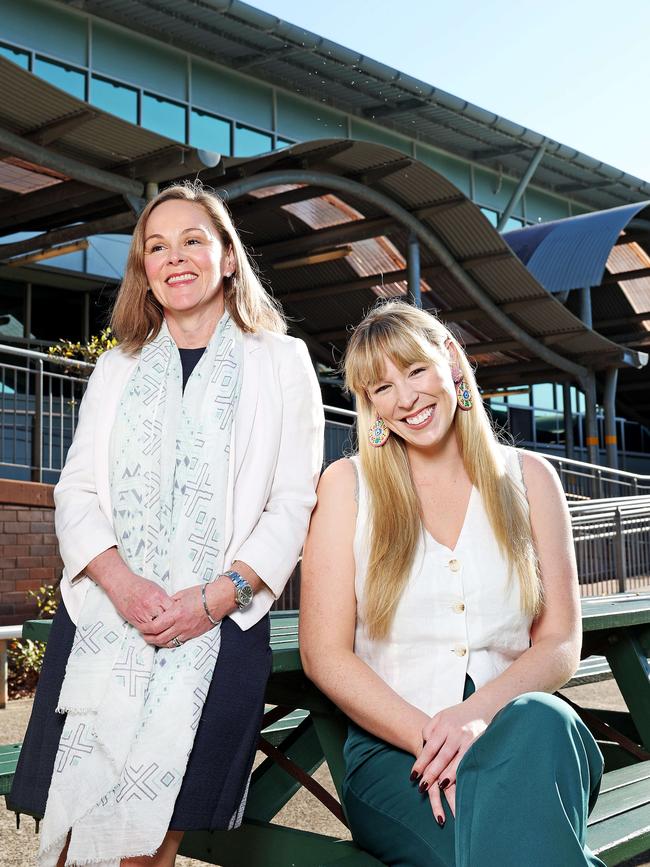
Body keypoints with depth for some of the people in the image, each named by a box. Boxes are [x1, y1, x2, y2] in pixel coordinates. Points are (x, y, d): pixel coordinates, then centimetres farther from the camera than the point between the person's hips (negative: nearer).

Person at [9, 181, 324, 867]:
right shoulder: (117, 368, 18)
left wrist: (214, 598, -14)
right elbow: (76, 492, 9)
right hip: (99, 617, 3)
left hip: (217, 626, -3)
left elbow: (292, 505, 0)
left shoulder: (281, 363, 8)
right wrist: (125, 586, -11)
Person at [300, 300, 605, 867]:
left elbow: (560, 644, 5)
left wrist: (480, 713, -16)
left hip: (516, 739, 3)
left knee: (541, 721, -34)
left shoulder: (528, 478, 10)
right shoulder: (348, 485, 6)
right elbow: (325, 654, -1)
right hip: (391, 750, -3)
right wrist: (428, 737, -17)